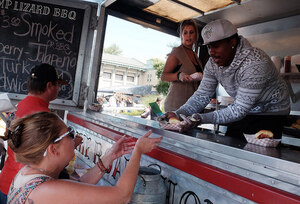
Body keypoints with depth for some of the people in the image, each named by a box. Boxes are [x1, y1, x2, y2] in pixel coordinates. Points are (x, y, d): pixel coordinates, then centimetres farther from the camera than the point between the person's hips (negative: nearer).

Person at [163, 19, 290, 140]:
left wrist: (201, 118, -44)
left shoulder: (255, 63, -33)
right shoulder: (213, 63, -12)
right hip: (244, 112, 5)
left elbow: (239, 109, -34)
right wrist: (178, 114, -26)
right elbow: (202, 95, -10)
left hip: (271, 114, -5)